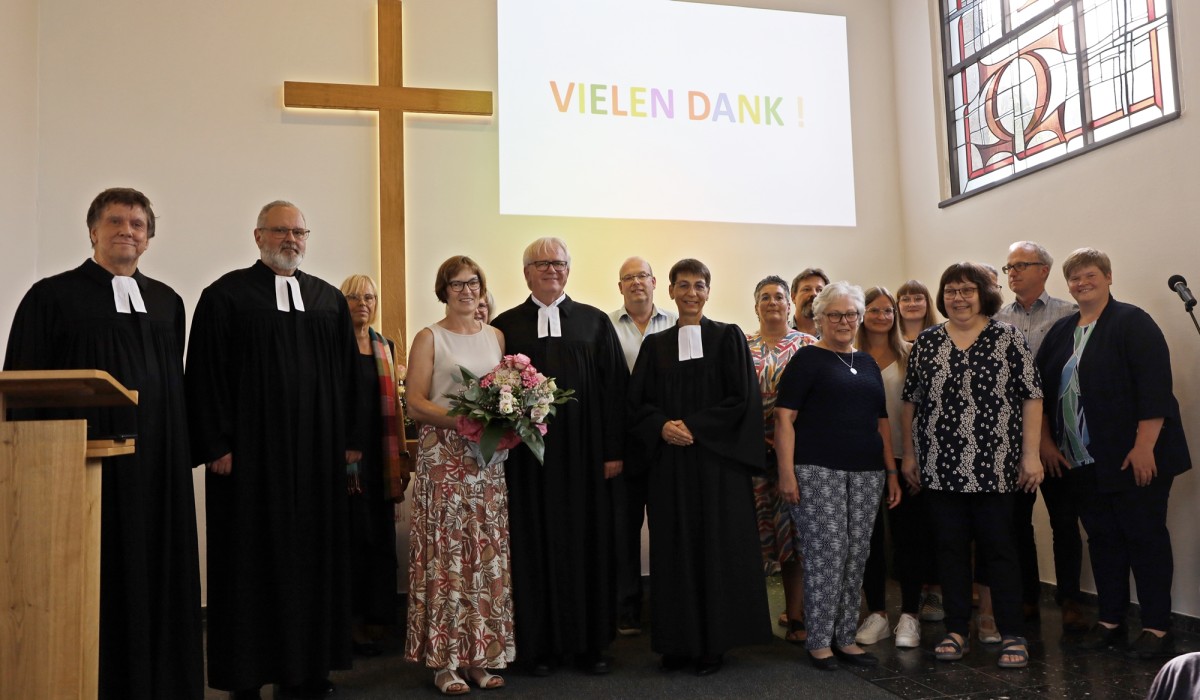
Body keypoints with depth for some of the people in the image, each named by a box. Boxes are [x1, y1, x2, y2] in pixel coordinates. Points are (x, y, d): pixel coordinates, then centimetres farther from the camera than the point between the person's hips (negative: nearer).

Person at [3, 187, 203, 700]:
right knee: (95, 583, 3)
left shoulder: (167, 302, 14)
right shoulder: (52, 297, 1)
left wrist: (184, 451, 10)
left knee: (159, 575, 8)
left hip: (158, 465, 4)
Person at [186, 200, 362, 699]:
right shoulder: (225, 295, 1)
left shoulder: (330, 299, 12)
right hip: (250, 451, -3)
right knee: (251, 559, 4)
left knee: (313, 555, 8)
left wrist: (350, 439, 6)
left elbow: (347, 373, 12)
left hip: (318, 452, 4)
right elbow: (205, 374, -4)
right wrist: (216, 446, -10)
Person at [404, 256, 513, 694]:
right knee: (446, 554, -2)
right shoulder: (429, 338, 2)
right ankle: (446, 660, 8)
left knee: (489, 555, 5)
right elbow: (416, 403, -5)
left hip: (489, 458, 4)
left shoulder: (496, 336, 13)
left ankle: (483, 655, 15)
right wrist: (462, 420, -19)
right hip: (444, 457, -4)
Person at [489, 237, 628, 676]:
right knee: (535, 545, 6)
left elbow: (615, 388, 4)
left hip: (583, 454, 1)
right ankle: (541, 644, 19)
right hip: (527, 455, 0)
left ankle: (590, 641, 21)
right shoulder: (506, 325, 7)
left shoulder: (595, 322, 8)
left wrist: (614, 451, -3)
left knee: (587, 542, 7)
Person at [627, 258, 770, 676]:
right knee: (674, 550, 5)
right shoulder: (655, 345, 10)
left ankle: (714, 642, 13)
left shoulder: (728, 337, 2)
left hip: (716, 461, -2)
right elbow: (637, 402, 6)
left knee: (715, 547, 2)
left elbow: (741, 399, -5)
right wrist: (662, 427, -13)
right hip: (669, 463, 3)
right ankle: (678, 642, 15)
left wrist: (693, 427, -13)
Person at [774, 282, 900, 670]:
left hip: (866, 474, 6)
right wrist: (786, 471, -15)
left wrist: (892, 472, 14)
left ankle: (845, 638, 19)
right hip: (818, 472, -6)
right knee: (827, 553, -6)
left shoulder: (868, 363, 17)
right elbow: (784, 417, -7)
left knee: (856, 555, 7)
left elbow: (881, 421, 21)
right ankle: (819, 641, 7)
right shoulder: (807, 359, 0)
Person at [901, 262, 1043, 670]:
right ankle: (956, 631, 20)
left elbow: (1031, 397, -2)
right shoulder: (926, 343, 8)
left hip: (993, 467, -3)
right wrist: (909, 454, 8)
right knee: (950, 548, 9)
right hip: (940, 468, 3)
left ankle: (1011, 635, 15)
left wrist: (1030, 454, -7)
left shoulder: (1008, 339, 0)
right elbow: (910, 402, 11)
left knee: (998, 548, 3)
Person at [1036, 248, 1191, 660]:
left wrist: (1145, 446, -20)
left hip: (1133, 457, -6)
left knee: (1145, 536, 1)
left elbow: (1155, 387, -15)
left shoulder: (1132, 322, -7)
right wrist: (1046, 441, 9)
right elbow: (1043, 389, 15)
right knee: (1102, 539, 11)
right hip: (1081, 462, 6)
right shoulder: (1061, 332, 12)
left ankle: (1157, 629, 10)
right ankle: (1110, 622, 20)